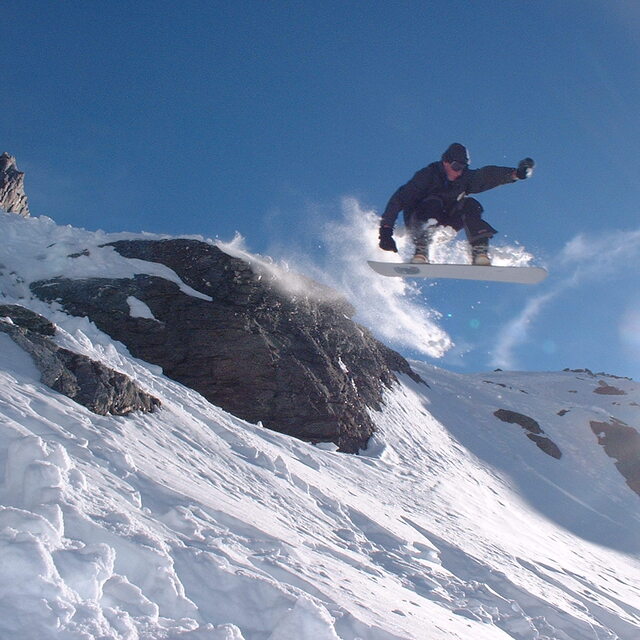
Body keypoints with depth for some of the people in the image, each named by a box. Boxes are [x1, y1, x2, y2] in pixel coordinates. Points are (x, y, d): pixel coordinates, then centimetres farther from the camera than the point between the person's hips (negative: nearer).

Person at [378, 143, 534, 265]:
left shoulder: (465, 178, -7)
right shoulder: (428, 175, -19)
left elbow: (487, 176, -24)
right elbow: (399, 199, -26)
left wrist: (515, 173, -43)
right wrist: (386, 230, -37)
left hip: (443, 225, 4)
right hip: (417, 221, -4)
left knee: (471, 205, -20)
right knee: (434, 203, -34)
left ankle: (480, 254, -31)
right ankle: (420, 254, -43)